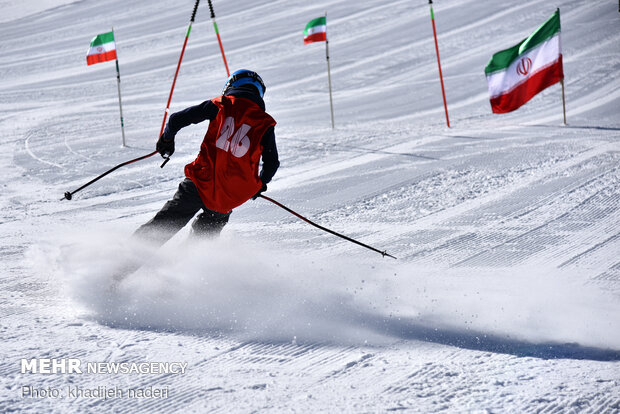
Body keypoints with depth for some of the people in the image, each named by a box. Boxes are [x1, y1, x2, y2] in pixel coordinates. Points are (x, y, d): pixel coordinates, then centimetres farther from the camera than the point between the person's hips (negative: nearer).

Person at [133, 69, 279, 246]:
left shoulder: (220, 105, 7)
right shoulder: (265, 123, 8)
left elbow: (177, 119, 4)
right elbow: (272, 163, 8)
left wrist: (167, 139, 24)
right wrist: (260, 184, 28)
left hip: (204, 179, -1)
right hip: (233, 192, 1)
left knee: (170, 220, 8)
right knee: (209, 227, 23)